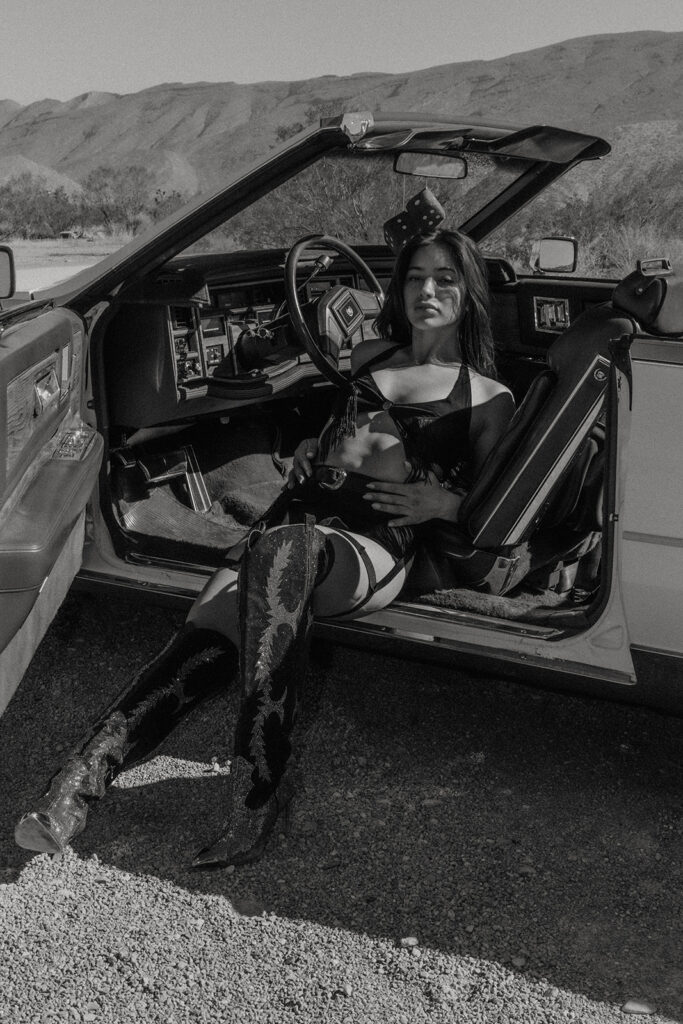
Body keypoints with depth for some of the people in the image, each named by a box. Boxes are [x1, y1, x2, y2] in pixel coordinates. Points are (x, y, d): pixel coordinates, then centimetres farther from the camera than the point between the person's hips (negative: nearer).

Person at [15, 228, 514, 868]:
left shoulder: (487, 398, 14)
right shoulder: (370, 356, 27)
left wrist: (442, 501, -6)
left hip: (373, 550, -5)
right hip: (298, 522, 5)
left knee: (283, 550, -42)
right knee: (207, 635, -28)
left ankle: (255, 802, -43)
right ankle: (76, 785, -40)